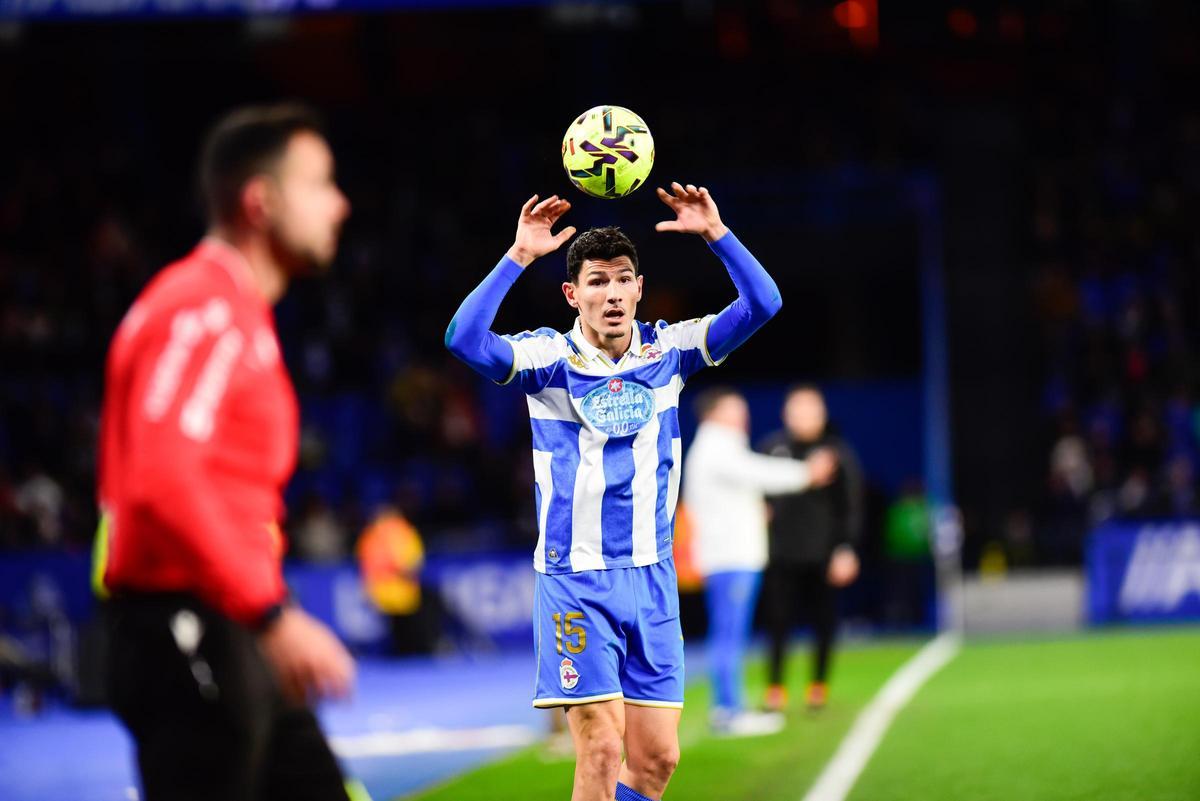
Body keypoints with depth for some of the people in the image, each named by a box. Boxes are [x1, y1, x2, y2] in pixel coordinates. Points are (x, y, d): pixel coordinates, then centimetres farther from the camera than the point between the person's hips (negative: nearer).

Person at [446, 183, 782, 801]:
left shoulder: (668, 350, 4)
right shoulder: (548, 357, -5)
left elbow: (761, 304, -4)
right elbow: (465, 340, -23)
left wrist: (715, 233, -15)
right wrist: (520, 255, -28)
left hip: (651, 576, 4)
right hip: (574, 580, -4)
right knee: (600, 750, -10)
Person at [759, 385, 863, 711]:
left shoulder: (838, 452, 0)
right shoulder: (772, 448, 4)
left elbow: (852, 505, -1)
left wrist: (846, 549, -7)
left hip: (823, 555, 0)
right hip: (781, 553, 0)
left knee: (824, 622, 6)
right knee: (778, 621, -2)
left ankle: (819, 685, 19)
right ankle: (775, 688, 6)